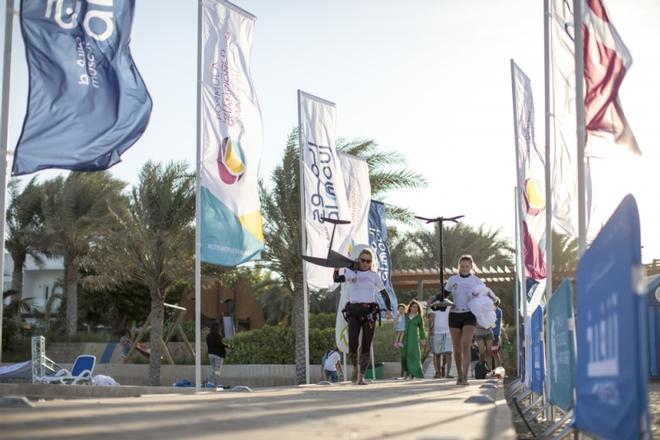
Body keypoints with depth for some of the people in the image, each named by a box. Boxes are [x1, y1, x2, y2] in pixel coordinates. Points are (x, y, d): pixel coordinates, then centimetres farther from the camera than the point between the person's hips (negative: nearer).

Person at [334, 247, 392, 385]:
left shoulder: (374, 275, 8)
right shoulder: (350, 272, 6)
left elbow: (384, 293, 8)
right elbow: (336, 279, -10)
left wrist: (389, 309, -3)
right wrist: (336, 268, -27)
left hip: (369, 312, 1)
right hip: (353, 312, -1)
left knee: (366, 345, -1)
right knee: (352, 344, -10)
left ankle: (361, 376, 8)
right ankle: (355, 366, 20)